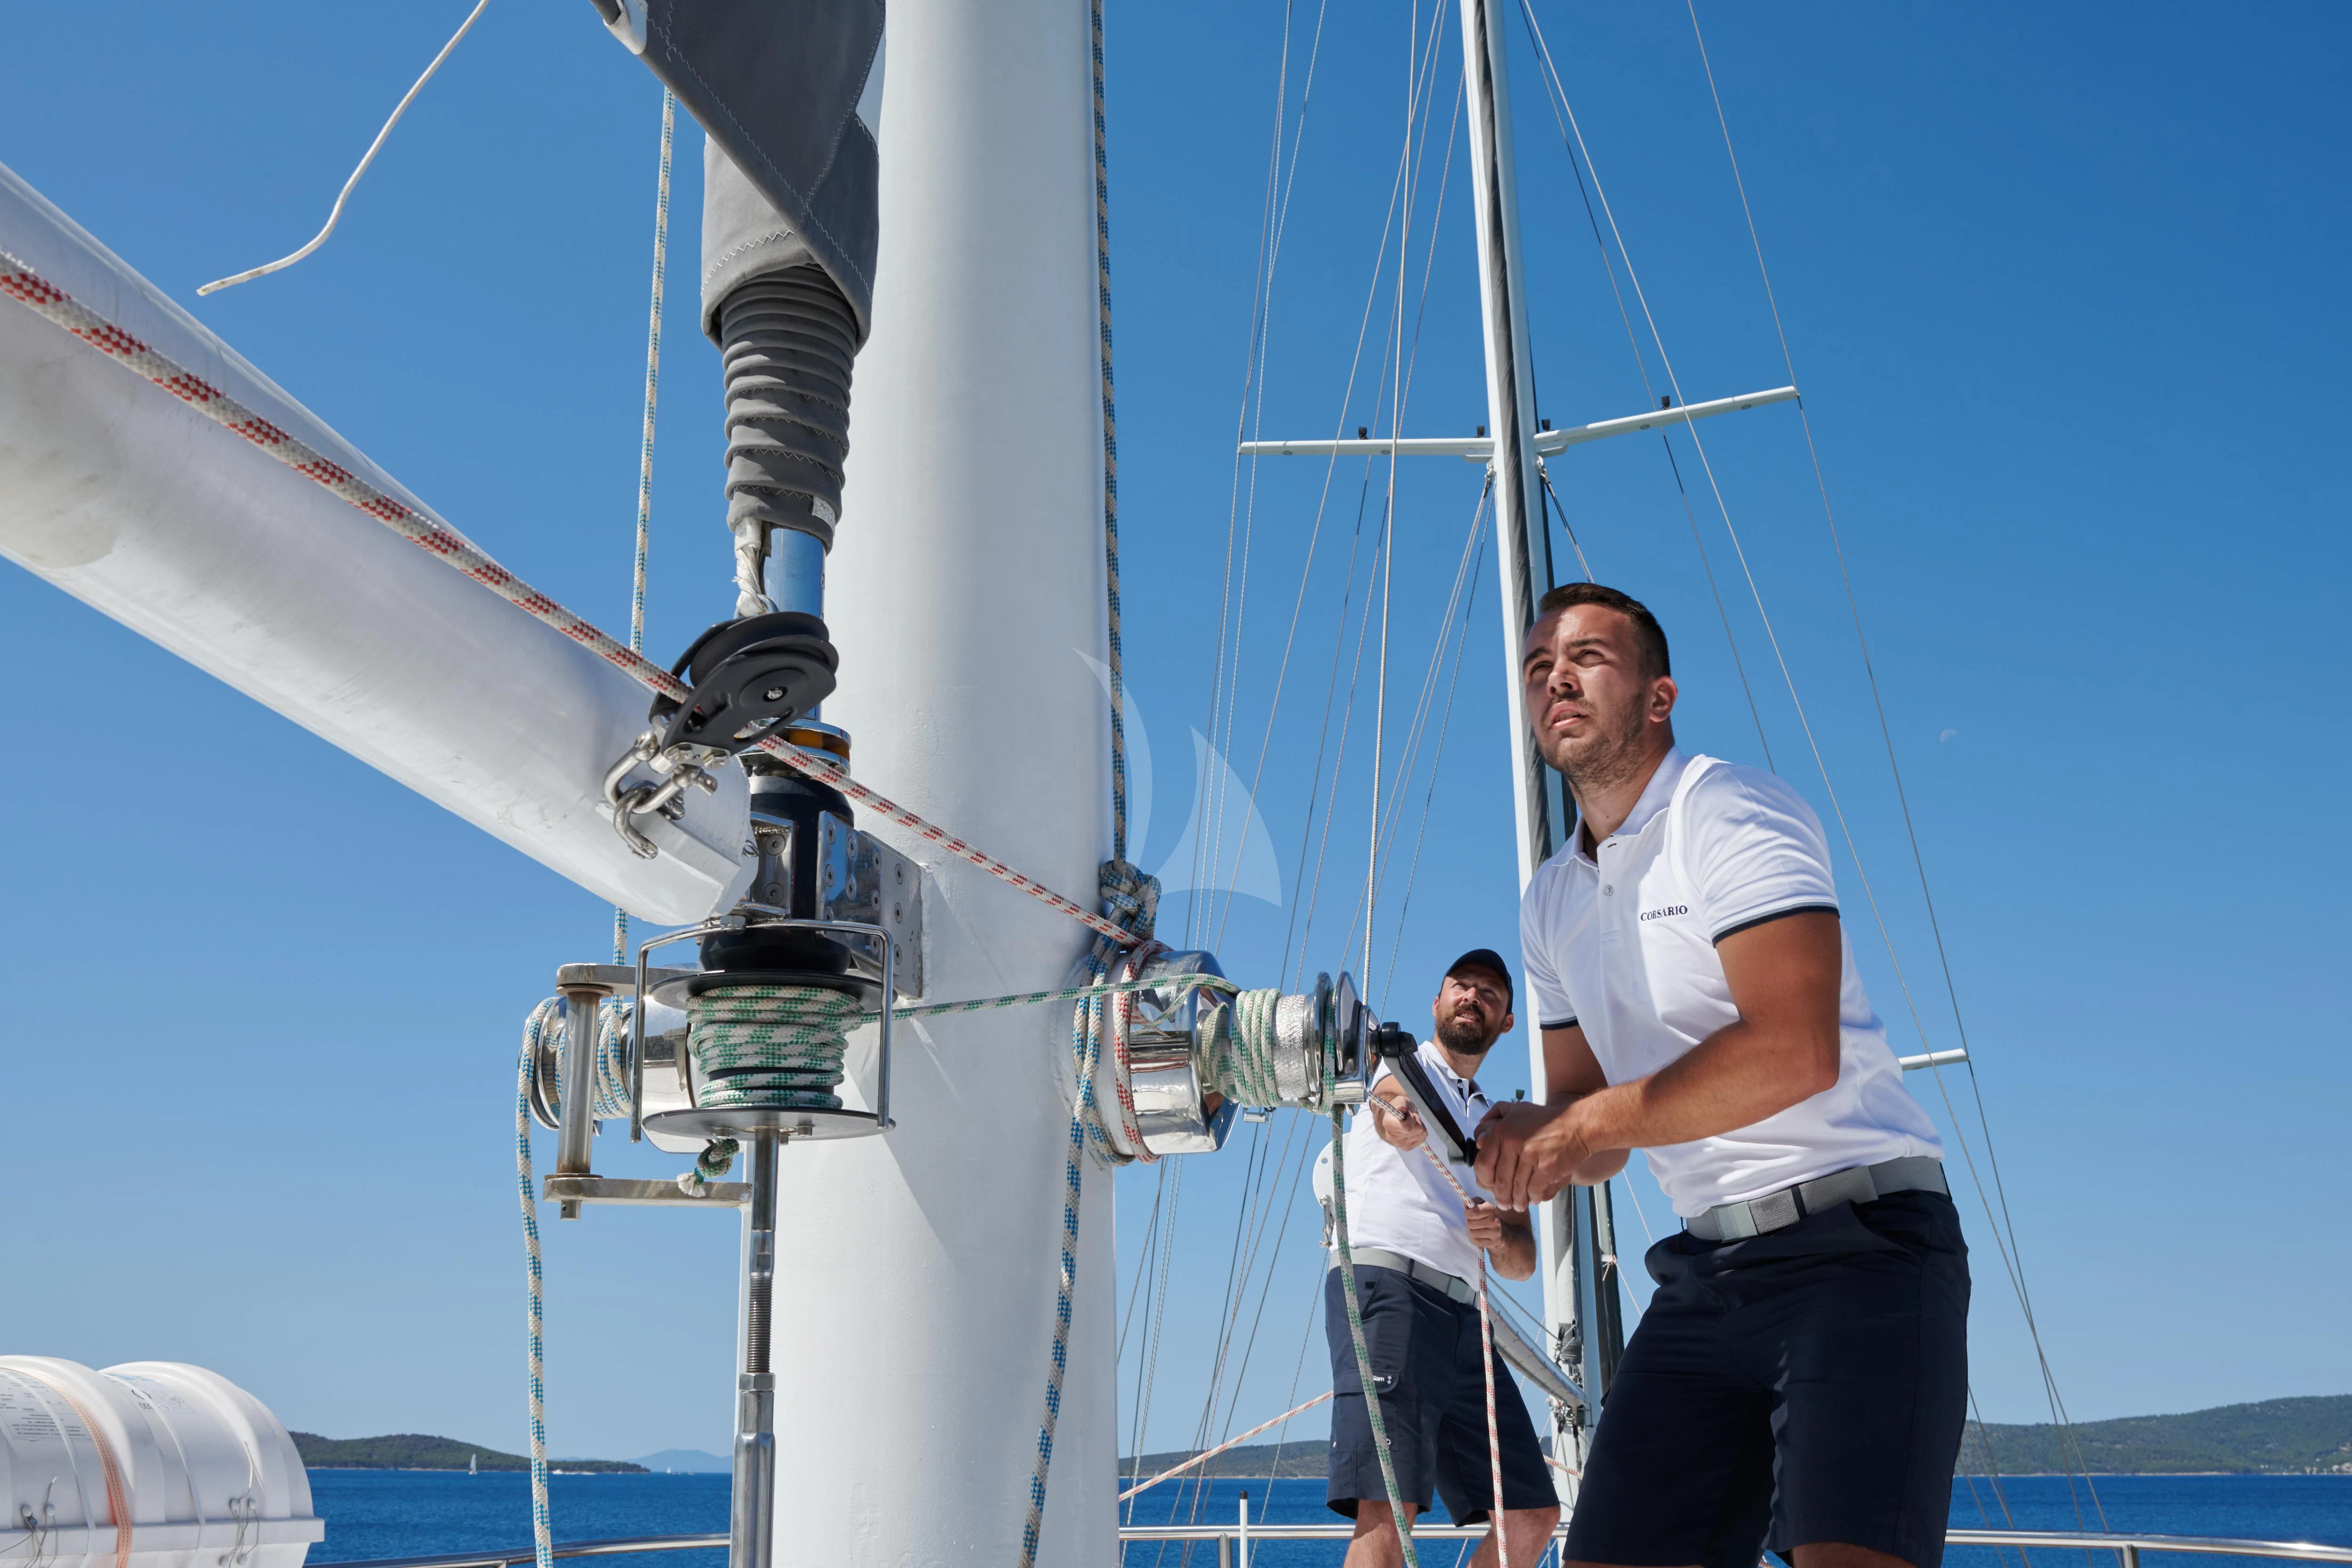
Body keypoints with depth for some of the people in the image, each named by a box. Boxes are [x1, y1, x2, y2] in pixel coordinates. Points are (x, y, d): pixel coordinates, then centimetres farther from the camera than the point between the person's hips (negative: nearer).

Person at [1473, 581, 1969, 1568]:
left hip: (1858, 1240, -7)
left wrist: (1585, 1124, -14)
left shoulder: (1731, 810, -8)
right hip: (1708, 1270, 7)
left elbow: (1796, 1052, -21)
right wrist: (1522, 1139, -6)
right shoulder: (1551, 904, 16)